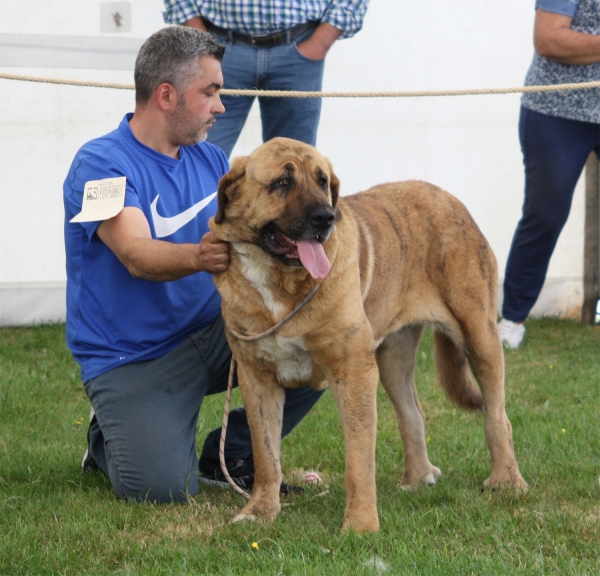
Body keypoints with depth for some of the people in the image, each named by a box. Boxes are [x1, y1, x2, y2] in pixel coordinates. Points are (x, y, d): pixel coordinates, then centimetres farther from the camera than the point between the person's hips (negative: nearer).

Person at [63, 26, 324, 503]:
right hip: (132, 361, -6)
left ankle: (228, 456, 5)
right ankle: (109, 440, 11)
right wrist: (197, 257, -50)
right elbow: (137, 256, -29)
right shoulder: (102, 164, -15)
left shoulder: (211, 160, 8)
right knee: (162, 489, -26)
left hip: (212, 334, 7)